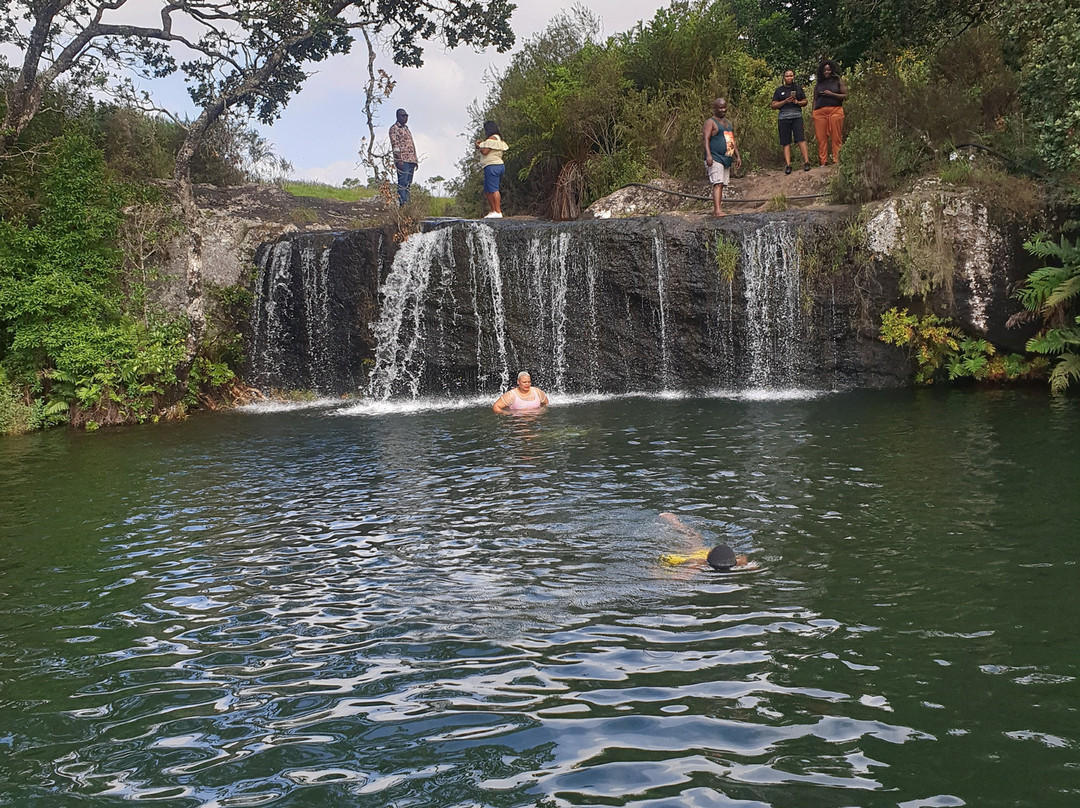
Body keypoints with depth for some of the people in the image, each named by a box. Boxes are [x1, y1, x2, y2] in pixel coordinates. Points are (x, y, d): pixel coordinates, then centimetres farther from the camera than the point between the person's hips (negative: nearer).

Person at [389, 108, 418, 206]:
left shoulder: (406, 128, 23)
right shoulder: (394, 129, -3)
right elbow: (395, 145, -12)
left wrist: (416, 160, 20)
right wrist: (399, 159, -21)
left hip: (411, 160, 8)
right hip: (403, 160, -8)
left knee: (408, 183, 8)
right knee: (402, 183, -11)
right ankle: (402, 204, -13)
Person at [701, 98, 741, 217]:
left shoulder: (728, 123, 21)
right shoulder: (710, 122, -4)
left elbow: (733, 141, 26)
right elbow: (705, 139, -15)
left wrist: (737, 156, 21)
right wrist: (708, 155, -29)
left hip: (727, 159, 8)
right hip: (715, 158, -8)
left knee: (721, 184, 8)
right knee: (718, 184, -18)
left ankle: (715, 210, 11)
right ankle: (717, 210, -25)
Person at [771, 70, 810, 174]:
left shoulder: (798, 88, 15)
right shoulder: (779, 90, 11)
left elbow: (805, 102, 17)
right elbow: (773, 105, 6)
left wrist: (797, 102, -4)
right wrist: (785, 101, -8)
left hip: (797, 116, 0)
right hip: (784, 117, 0)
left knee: (801, 139, -13)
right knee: (786, 142, -3)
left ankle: (806, 162, -16)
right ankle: (788, 165, -5)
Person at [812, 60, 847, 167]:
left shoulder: (838, 81, 11)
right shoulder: (818, 84, 19)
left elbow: (845, 96, 4)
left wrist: (831, 94, -6)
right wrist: (813, 113, 8)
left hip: (835, 111, -2)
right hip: (820, 112, 2)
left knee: (836, 137, -7)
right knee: (821, 138, -3)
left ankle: (836, 160, -6)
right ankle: (822, 162, -1)